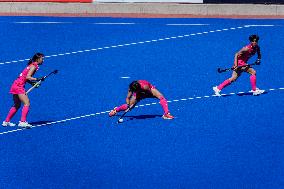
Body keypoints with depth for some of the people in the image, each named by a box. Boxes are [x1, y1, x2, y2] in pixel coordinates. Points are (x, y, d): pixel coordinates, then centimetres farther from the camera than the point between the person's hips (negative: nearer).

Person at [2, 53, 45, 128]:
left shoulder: (32, 65, 17)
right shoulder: (34, 66, -11)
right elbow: (27, 77, -22)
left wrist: (33, 83, 3)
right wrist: (37, 79, -25)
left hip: (16, 85, 10)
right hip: (19, 86, -10)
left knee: (17, 105, 19)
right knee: (27, 103, -14)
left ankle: (6, 121, 23)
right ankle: (22, 122, -21)